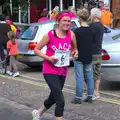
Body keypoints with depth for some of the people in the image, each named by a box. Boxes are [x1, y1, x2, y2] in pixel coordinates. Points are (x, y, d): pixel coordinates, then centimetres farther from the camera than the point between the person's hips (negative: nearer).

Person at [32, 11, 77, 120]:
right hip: (50, 71, -6)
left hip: (63, 71, 6)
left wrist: (75, 52, -8)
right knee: (60, 101, -14)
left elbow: (74, 48, 15)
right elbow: (36, 49, -5)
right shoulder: (50, 35, -14)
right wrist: (48, 58, -19)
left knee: (53, 97, 22)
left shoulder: (71, 35, -4)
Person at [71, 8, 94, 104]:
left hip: (79, 57, -5)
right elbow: (92, 42, 9)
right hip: (89, 57, 5)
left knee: (79, 78, 0)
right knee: (90, 77, 11)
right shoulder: (91, 30, 1)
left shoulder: (77, 31, -14)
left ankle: (78, 98, 5)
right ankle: (90, 97, 15)